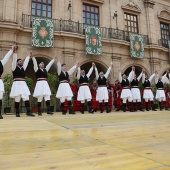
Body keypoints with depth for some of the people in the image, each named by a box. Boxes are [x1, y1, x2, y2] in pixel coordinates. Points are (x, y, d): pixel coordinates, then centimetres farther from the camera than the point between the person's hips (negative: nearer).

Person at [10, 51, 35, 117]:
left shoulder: (23, 68, 17)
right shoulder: (14, 67, 4)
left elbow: (26, 61, 21)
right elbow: (14, 60, -4)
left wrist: (29, 55, 23)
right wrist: (14, 52, -11)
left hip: (23, 84, 4)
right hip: (16, 84, -4)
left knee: (26, 98, -3)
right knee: (17, 99, 1)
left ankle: (28, 112, -2)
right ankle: (17, 113, 9)